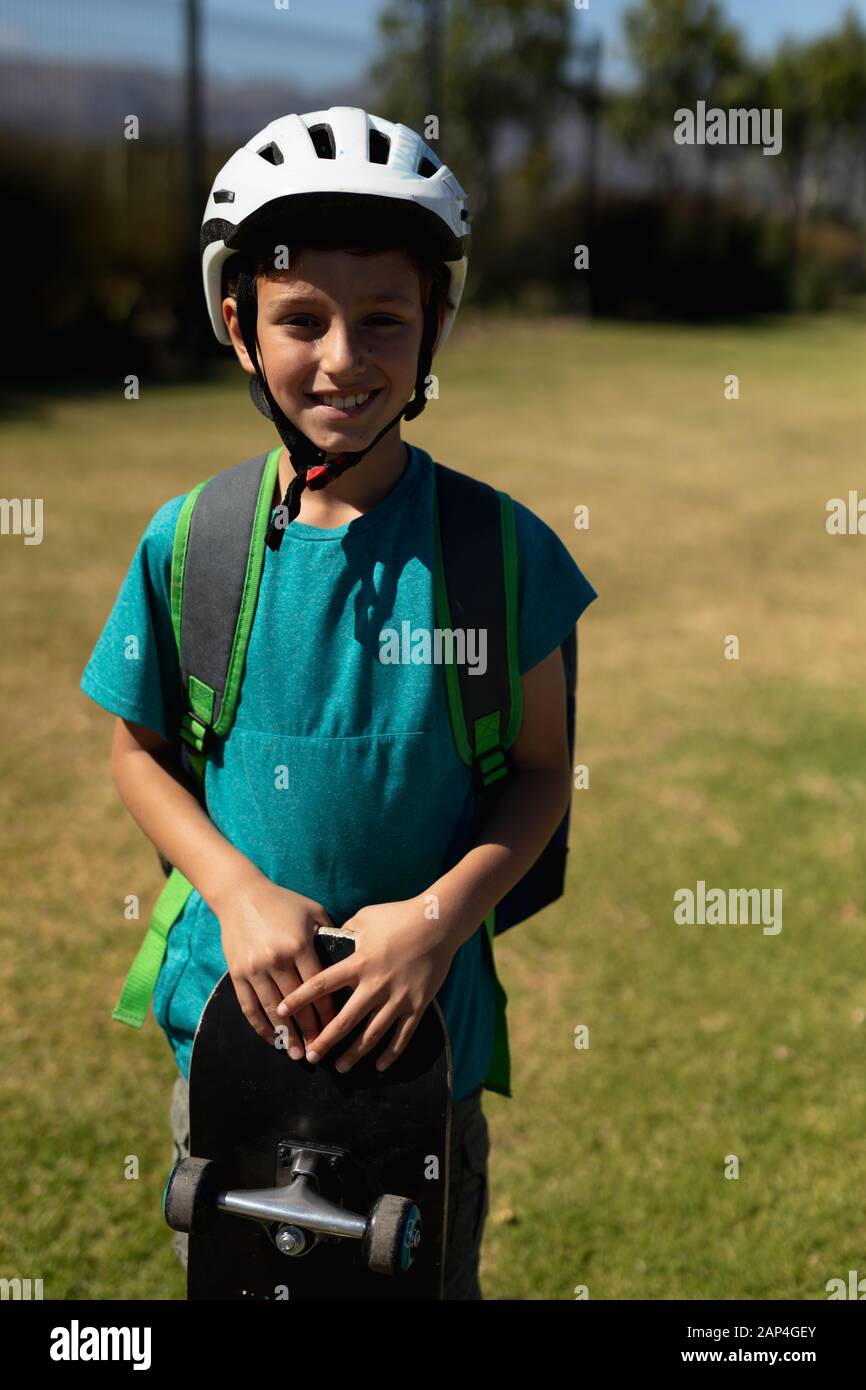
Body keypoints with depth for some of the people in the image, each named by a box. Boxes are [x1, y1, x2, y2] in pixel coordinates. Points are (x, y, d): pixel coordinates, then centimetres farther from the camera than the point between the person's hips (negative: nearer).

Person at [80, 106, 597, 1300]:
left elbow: (543, 768, -5)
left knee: (429, 1272, 21)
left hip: (428, 1017, -1)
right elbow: (140, 750, 0)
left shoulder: (500, 546, -13)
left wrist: (442, 914, -20)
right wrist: (238, 892, -15)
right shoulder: (187, 541, -10)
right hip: (231, 1002, 1)